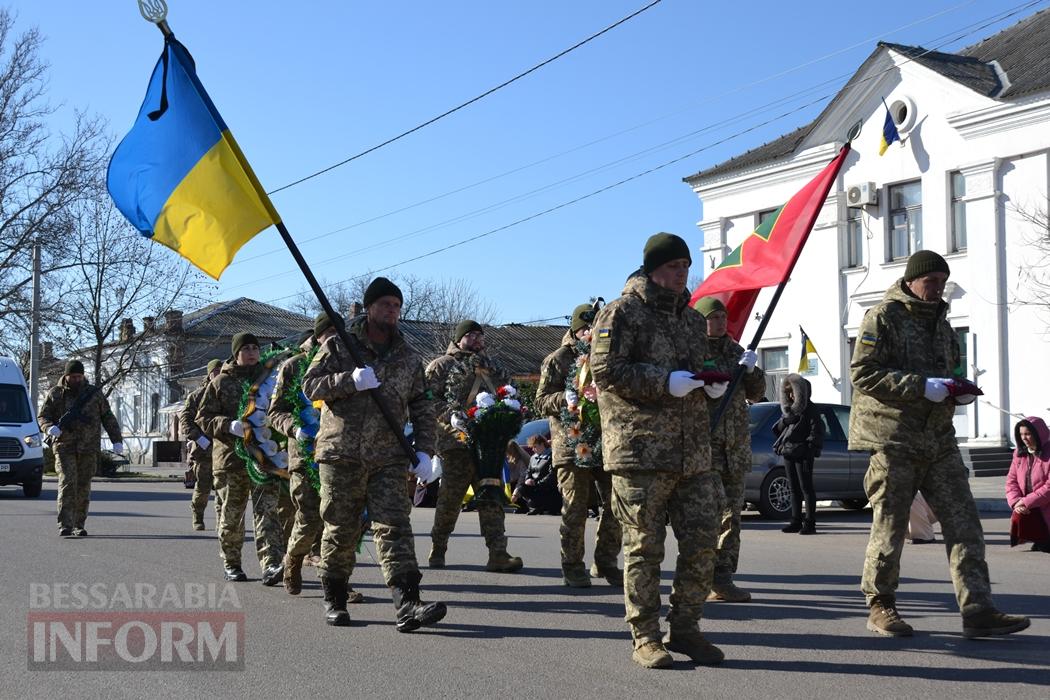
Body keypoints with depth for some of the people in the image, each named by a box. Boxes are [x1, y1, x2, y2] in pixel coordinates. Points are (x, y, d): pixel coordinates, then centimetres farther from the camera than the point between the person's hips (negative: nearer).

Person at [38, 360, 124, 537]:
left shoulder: (94, 393, 8)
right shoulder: (55, 394, 5)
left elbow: (108, 418, 9)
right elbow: (42, 417, 5)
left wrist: (116, 440, 0)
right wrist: (49, 428, -18)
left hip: (88, 449, 2)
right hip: (64, 447, -2)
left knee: (83, 487, 3)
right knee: (67, 484, -13)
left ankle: (79, 525, 11)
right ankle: (65, 526, -17)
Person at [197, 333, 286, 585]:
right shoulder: (221, 382, 4)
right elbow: (203, 418, 0)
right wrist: (232, 426, -17)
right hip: (231, 457, -1)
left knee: (267, 510, -12)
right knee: (232, 514, 9)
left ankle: (271, 565, -21)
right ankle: (230, 563, 25)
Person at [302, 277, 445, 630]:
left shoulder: (408, 358, 12)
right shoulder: (339, 346, 4)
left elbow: (423, 407, 14)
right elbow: (310, 385, -3)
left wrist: (424, 451, 3)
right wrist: (350, 381, -18)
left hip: (388, 459, 2)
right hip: (341, 455, -2)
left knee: (394, 526, -9)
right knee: (340, 530, 5)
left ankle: (407, 605, -17)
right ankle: (333, 600, 22)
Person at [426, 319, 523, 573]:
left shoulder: (491, 366, 23)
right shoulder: (442, 365, 7)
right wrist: (450, 415, -16)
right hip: (456, 440, -4)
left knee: (491, 499, -3)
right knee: (450, 497, -1)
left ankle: (498, 554, -9)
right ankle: (437, 550, 16)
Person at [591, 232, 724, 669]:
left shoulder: (692, 319, 20)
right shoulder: (622, 313, -3)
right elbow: (606, 371, -12)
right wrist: (665, 383, -18)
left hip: (694, 453, 7)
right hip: (640, 451, -7)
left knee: (702, 543, 5)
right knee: (644, 548, 0)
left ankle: (684, 629, 18)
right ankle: (645, 638, 8)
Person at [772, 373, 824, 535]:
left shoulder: (810, 410, -3)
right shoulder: (788, 410, 19)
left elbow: (817, 431, -11)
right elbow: (777, 429, 19)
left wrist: (811, 451, -19)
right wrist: (784, 421, -3)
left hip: (802, 454, -7)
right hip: (788, 453, 7)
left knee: (806, 488, -7)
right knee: (794, 489, 10)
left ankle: (810, 523, -7)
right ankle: (796, 521, 13)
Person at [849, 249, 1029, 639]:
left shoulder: (939, 322, 19)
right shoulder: (883, 317, -5)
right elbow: (863, 373, -15)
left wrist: (956, 387, 7)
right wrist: (920, 386, -21)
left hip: (938, 437, 7)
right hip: (894, 437, -7)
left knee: (963, 522, -2)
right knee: (890, 525, 0)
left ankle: (977, 610, -4)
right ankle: (880, 607, 14)